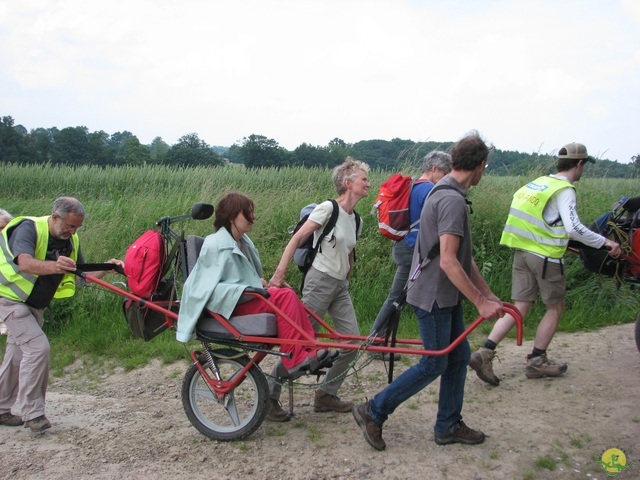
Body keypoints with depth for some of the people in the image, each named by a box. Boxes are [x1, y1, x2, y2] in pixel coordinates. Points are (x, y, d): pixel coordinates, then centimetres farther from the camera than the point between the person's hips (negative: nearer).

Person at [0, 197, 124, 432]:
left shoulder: (71, 240, -1)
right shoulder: (29, 228, -23)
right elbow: (25, 263, -41)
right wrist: (54, 266, -60)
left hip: (34, 305, 8)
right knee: (38, 348, -19)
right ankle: (32, 413, -11)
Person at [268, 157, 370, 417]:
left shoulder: (355, 220, 12)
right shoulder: (328, 208, -11)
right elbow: (296, 240, -15)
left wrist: (344, 281, 18)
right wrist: (279, 274, -21)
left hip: (340, 287, 8)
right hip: (320, 281, -8)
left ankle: (326, 395, 16)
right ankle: (270, 396, 8)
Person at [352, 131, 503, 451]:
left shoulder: (445, 192, 12)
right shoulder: (453, 199, -21)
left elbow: (464, 257, 16)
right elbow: (448, 261, -28)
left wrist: (488, 294, 16)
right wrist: (480, 302, -24)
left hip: (446, 295, 10)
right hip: (433, 295, -10)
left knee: (459, 355, 14)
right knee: (434, 364, -1)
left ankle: (449, 426, 26)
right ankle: (373, 412, 9)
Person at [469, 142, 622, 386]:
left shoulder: (539, 183, 13)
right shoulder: (564, 190, -11)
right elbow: (574, 227, -24)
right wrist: (604, 242, -16)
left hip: (522, 251, 7)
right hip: (545, 256, -7)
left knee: (520, 307, 8)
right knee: (555, 308, 11)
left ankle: (484, 353, -2)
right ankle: (536, 361, 18)